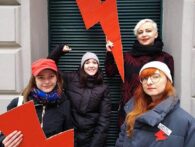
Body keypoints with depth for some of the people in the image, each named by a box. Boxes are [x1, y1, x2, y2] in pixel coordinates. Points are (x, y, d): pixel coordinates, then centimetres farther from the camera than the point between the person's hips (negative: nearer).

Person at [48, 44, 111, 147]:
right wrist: (60, 49, -5)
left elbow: (104, 119, -4)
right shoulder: (71, 79, -1)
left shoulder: (103, 89, -2)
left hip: (91, 138, 0)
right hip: (70, 136, 0)